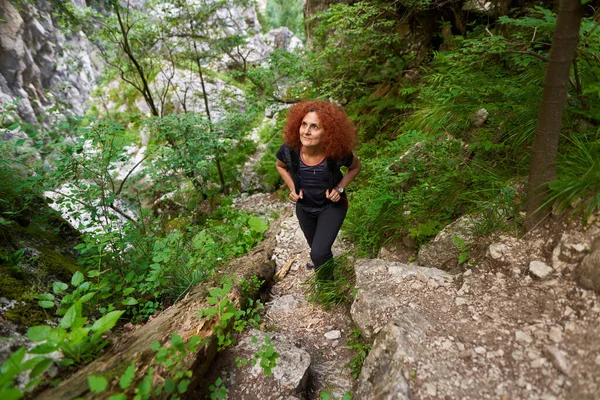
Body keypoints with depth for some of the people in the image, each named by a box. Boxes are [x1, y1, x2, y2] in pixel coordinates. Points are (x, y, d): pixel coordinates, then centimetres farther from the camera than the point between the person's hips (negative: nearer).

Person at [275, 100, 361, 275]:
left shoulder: (337, 153, -32)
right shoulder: (289, 150, -29)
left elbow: (356, 167, -8)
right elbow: (280, 166, -3)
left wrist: (339, 188, -19)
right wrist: (292, 188, -15)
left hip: (332, 205, -3)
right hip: (304, 206, 3)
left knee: (319, 253, -14)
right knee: (315, 247, 26)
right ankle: (322, 263, 62)